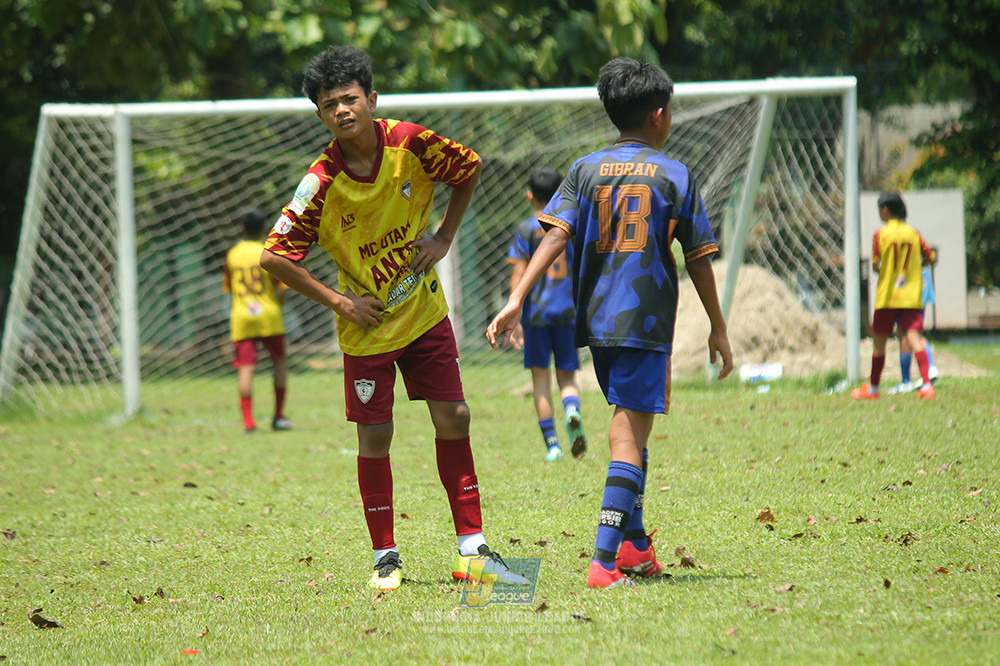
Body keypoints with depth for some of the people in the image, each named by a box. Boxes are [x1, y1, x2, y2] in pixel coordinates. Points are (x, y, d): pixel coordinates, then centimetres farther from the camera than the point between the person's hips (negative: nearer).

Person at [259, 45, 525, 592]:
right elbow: (274, 257, -14)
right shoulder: (322, 183, -19)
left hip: (425, 310, 2)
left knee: (453, 419, 0)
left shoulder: (411, 144, -13)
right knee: (374, 438, -1)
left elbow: (469, 169, 8)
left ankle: (472, 550, 8)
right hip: (368, 324, -2)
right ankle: (386, 558, 12)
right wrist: (338, 302, -13)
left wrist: (444, 237, -1)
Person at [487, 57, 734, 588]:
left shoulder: (587, 170, 7)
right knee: (630, 435, -8)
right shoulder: (675, 176, 0)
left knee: (627, 424, 21)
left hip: (597, 319, 4)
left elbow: (556, 235, -6)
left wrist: (516, 300, -11)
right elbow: (699, 260, 2)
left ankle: (634, 543, 26)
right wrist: (718, 328, 11)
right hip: (647, 322, -4)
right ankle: (604, 560, -19)